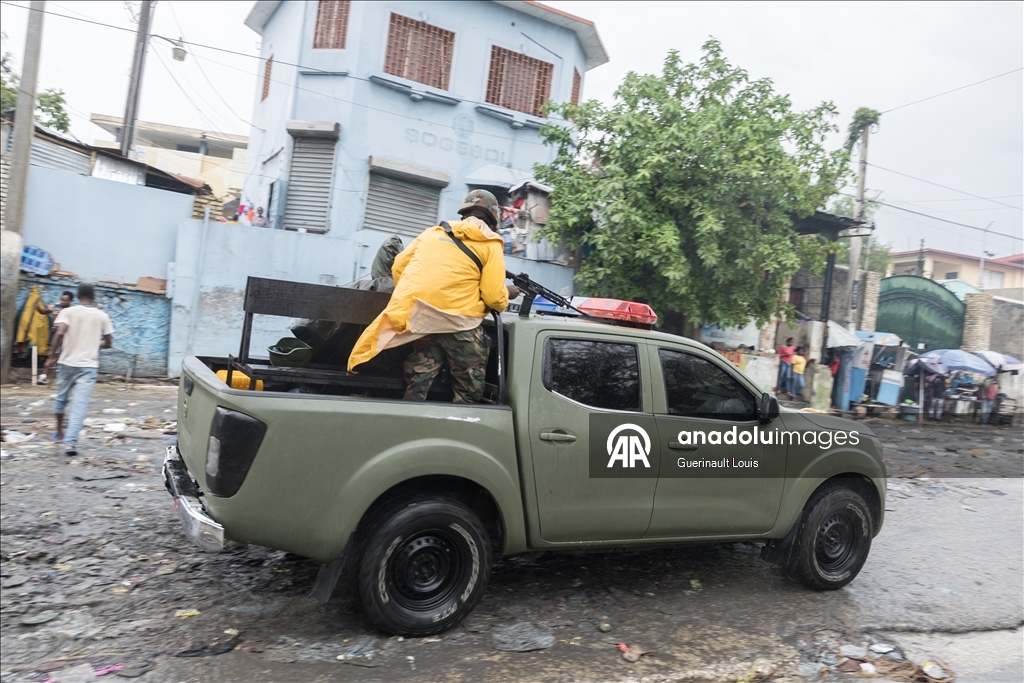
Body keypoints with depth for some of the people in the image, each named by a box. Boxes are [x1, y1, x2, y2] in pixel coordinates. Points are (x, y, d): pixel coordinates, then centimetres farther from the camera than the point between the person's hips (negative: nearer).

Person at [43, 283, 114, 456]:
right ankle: (70, 443, -17)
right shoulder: (102, 316, 4)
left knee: (61, 398, 22)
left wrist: (52, 356, -8)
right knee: (80, 405, -5)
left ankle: (60, 433, 38)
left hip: (67, 363, 1)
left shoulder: (68, 312, -1)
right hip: (89, 366, -1)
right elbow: (108, 343, 8)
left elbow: (60, 333, -16)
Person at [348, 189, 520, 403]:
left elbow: (399, 266, 19)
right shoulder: (490, 244, 4)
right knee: (469, 391, 7)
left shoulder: (433, 232, 19)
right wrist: (507, 294, 19)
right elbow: (493, 296, -3)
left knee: (418, 382, 12)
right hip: (458, 322, -5)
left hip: (419, 316, 5)